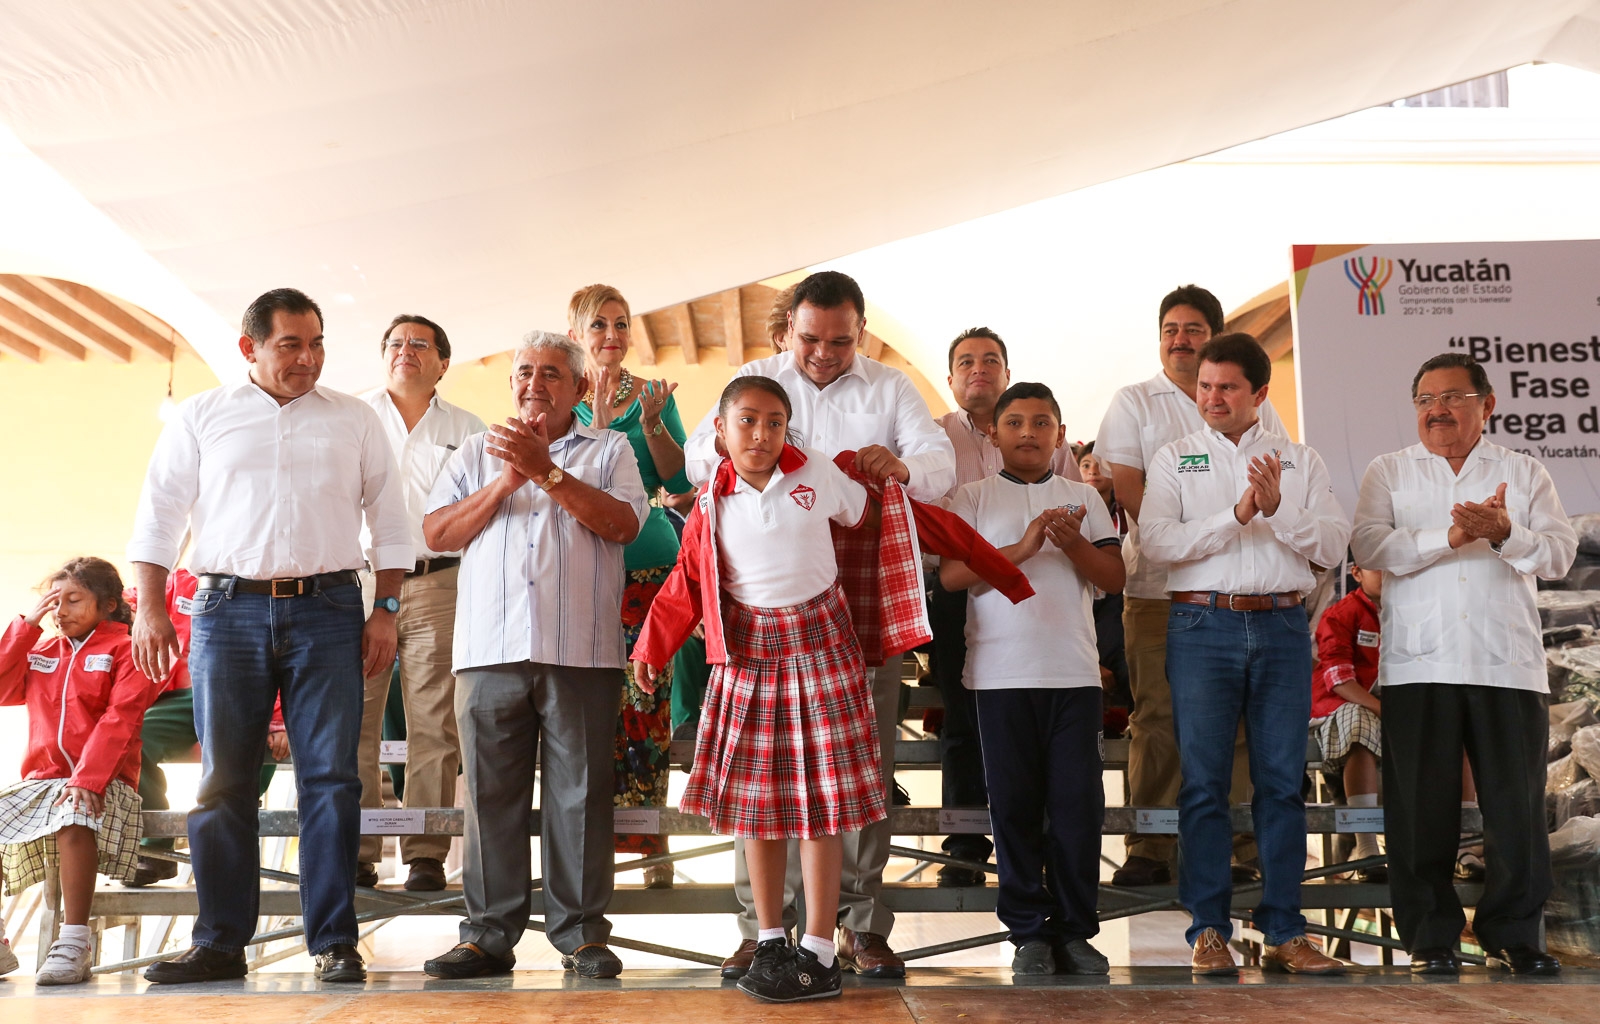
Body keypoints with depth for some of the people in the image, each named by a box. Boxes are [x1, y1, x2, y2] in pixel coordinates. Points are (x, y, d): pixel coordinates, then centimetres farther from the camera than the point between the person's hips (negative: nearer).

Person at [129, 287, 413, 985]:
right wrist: (150, 608, 2)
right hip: (228, 611, 1)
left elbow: (389, 520, 12)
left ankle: (334, 943, 3)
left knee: (330, 776, -3)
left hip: (327, 611, 0)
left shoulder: (355, 421, 12)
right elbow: (160, 514, 11)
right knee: (222, 780, 2)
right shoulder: (203, 416, 12)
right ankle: (219, 943, 11)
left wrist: (385, 610, 3)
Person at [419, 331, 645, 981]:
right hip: (490, 648, 2)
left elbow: (624, 524, -5)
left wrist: (546, 470, -11)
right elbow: (436, 533, 8)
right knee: (490, 792, 2)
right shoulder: (477, 452, 19)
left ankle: (580, 932, 8)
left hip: (580, 651, -2)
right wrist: (506, 481, -4)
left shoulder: (609, 450, 13)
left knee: (579, 792, 0)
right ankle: (490, 933, 10)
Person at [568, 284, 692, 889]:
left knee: (646, 700, -1)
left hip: (648, 562, 1)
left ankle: (653, 842, 8)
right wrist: (596, 422, -17)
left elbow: (681, 482, 2)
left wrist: (652, 423, -11)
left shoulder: (653, 397, 9)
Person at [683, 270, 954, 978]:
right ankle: (761, 927, 6)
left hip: (862, 600, 0)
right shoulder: (754, 379, 14)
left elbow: (941, 464, 1)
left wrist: (901, 467, -23)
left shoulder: (890, 388, 14)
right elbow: (697, 457, 4)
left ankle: (862, 926, 10)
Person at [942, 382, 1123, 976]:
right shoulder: (975, 498, 8)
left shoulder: (1082, 498, 14)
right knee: (1015, 804, 2)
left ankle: (1075, 930, 11)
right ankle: (1029, 933, 11)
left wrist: (1075, 544, -10)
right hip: (1003, 674, -1)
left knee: (1079, 802, 0)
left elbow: (1114, 578, 9)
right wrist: (1022, 548, -14)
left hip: (1075, 671, 2)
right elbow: (951, 575, -4)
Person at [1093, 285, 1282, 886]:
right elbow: (1128, 488, 0)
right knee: (1157, 716, -2)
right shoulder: (1134, 403, 11)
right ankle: (1150, 851, 3)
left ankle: (1241, 848, 5)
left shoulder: (1257, 410, 17)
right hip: (1157, 586, -1)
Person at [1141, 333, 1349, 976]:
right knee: (1204, 782, -2)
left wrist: (1278, 509, -12)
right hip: (1203, 626, -1)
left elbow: (1334, 546, 3)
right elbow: (1157, 542, -5)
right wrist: (1236, 515, -13)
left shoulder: (1301, 461, 14)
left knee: (1283, 781, 2)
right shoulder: (1175, 459, 10)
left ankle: (1284, 933, 9)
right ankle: (1209, 930, 5)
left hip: (1281, 626, 1)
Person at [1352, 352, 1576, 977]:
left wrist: (1506, 534, -19)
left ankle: (1514, 937, 14)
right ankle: (1430, 938, 13)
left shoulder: (1524, 473, 13)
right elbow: (1370, 548, -5)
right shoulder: (1388, 473, 11)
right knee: (1421, 808, 3)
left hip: (1508, 666, 1)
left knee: (1518, 806, 2)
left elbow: (1560, 553, 1)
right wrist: (1451, 537, -17)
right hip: (1419, 667, 0)